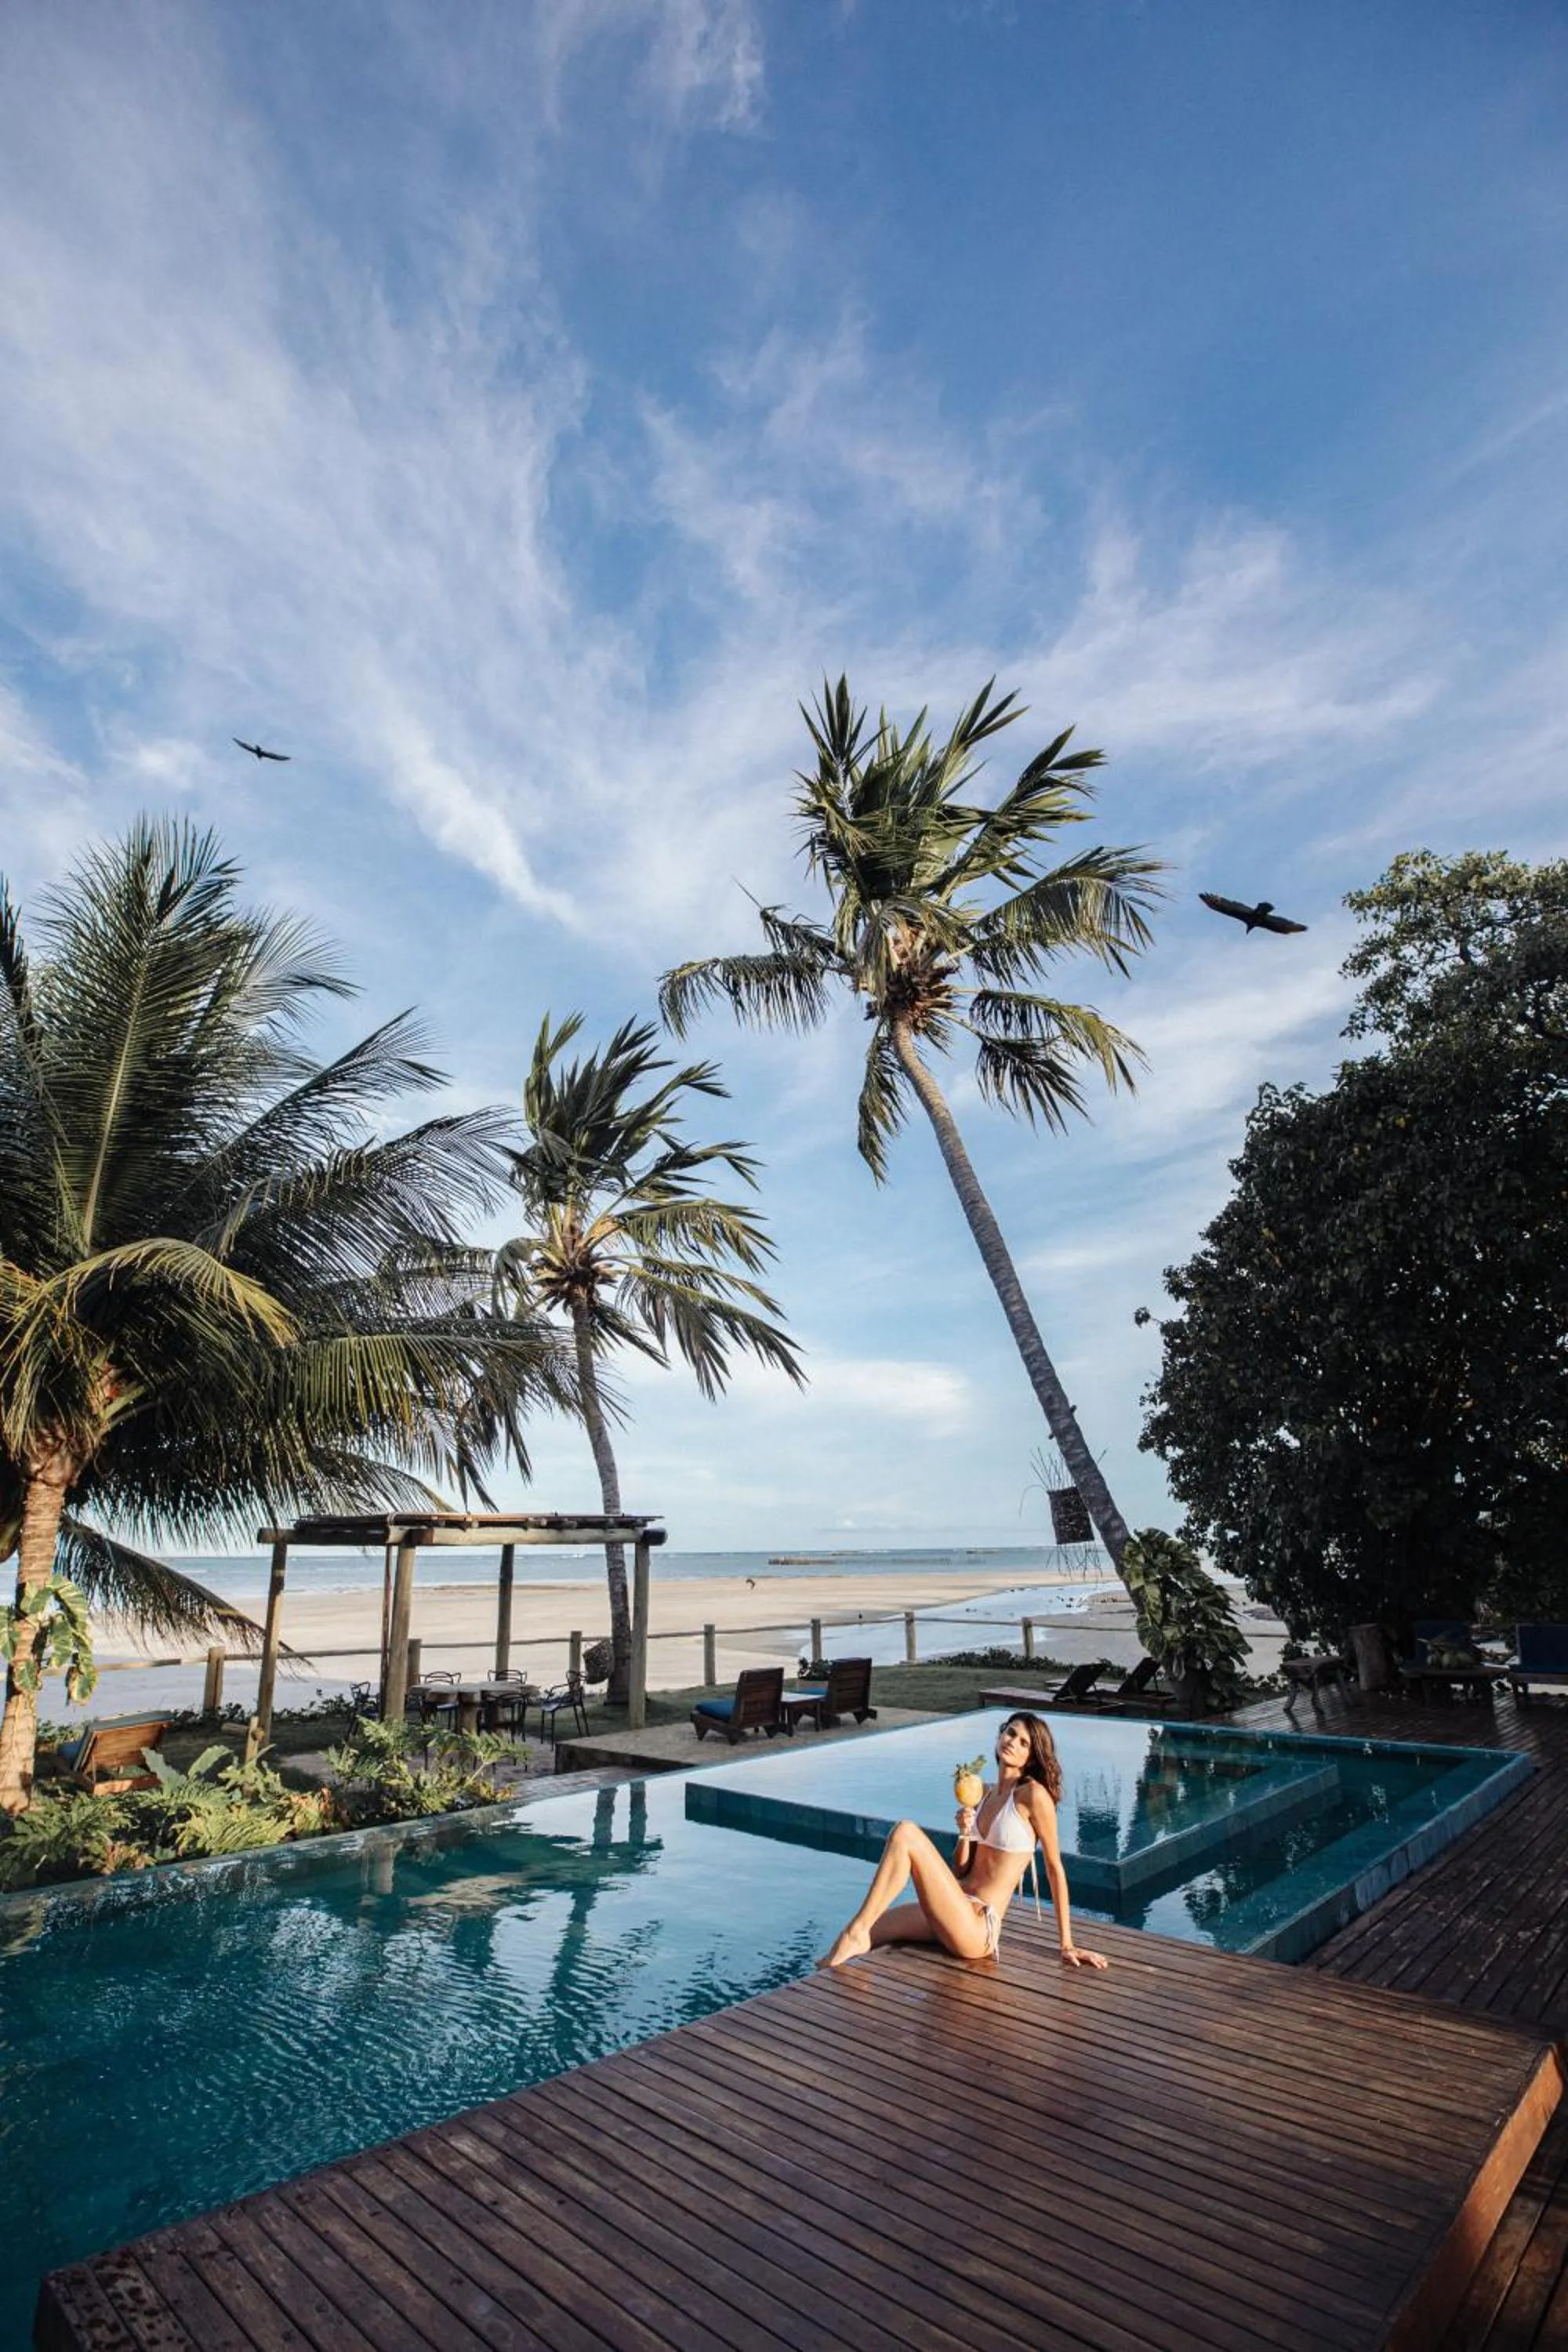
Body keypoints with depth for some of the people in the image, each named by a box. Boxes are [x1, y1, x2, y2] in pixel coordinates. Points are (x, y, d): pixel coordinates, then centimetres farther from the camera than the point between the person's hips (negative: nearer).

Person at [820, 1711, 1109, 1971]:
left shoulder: (1033, 1794, -8)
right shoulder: (984, 1794, 14)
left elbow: (1055, 1868, -4)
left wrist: (1067, 1945, -1)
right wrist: (964, 1834, -6)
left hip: (977, 1927, -7)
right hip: (958, 1912, 7)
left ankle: (856, 1935, -12)